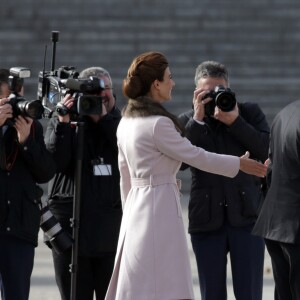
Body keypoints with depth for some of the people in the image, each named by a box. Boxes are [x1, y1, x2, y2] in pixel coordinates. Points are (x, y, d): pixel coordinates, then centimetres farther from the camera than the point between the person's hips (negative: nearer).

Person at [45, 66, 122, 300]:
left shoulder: (119, 123, 10)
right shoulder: (61, 123, 9)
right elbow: (54, 162, -5)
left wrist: (103, 118, -9)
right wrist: (64, 122, -12)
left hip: (113, 228, 0)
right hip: (71, 226, 0)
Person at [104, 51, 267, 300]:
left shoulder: (126, 123, 12)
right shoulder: (158, 124, -16)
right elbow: (196, 156, -9)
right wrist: (239, 164, 3)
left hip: (136, 208, 9)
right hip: (160, 207, -9)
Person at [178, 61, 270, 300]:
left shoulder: (250, 113, 7)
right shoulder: (187, 122, 8)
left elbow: (269, 150, -6)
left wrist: (235, 121, -12)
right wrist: (198, 120, -11)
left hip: (247, 216, -1)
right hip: (207, 220, 1)